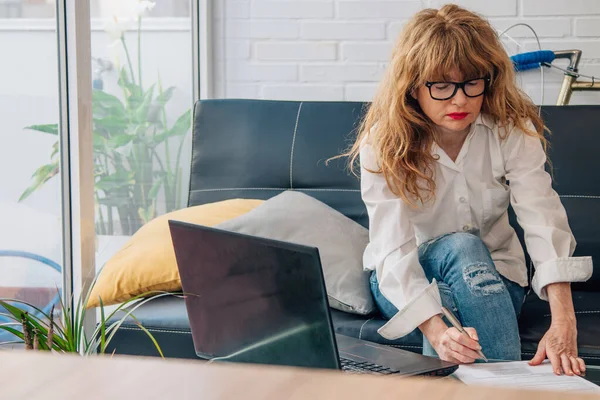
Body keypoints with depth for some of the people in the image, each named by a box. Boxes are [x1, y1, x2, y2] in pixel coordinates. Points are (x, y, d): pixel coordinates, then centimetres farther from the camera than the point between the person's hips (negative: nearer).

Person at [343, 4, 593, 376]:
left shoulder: (512, 131, -15)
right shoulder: (384, 145, -19)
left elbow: (544, 220, -28)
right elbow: (394, 248, -30)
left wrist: (563, 324, -44)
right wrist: (436, 331, -48)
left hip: (491, 278, 1)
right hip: (405, 284, -1)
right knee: (461, 248, -34)